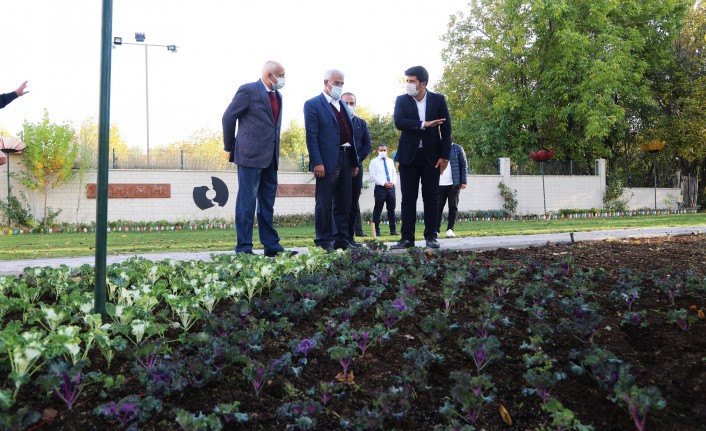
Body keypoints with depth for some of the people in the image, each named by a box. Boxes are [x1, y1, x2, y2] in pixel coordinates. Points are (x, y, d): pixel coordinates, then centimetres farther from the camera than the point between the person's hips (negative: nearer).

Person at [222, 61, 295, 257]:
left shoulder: (277, 96, 17)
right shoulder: (248, 90, -6)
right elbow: (229, 117, -5)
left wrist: (275, 152, 15)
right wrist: (230, 147, 0)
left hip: (270, 158, 8)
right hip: (250, 155, -8)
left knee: (267, 204, 10)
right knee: (247, 202, -4)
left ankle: (271, 245, 15)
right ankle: (243, 248, 0)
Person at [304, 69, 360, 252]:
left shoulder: (343, 105, 20)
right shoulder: (313, 104, -2)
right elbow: (311, 136, -10)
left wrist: (355, 161, 14)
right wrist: (317, 162, -18)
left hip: (346, 160, 7)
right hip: (328, 161, -7)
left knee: (344, 204, 11)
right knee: (324, 204, -1)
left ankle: (341, 240, 19)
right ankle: (323, 242, 6)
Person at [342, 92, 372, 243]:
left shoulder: (362, 123, 16)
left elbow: (368, 144, 11)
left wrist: (358, 158, -3)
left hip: (356, 167, 3)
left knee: (353, 203, 4)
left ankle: (350, 236, 8)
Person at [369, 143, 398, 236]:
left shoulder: (390, 161, 16)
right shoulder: (374, 162, 0)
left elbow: (394, 174, 17)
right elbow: (372, 176, -7)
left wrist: (393, 182, -3)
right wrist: (384, 183, -15)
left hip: (391, 187, 5)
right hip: (380, 188, -5)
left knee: (391, 209, 6)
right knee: (378, 210, -2)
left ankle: (393, 230, 10)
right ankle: (376, 231, 2)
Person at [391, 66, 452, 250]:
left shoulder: (438, 100, 3)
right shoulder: (401, 100, 4)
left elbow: (446, 128, 1)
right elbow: (399, 122, -13)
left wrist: (445, 156, -6)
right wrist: (423, 124, -21)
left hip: (431, 156, 0)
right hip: (408, 155, 1)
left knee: (431, 198, 2)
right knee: (408, 198, 1)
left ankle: (431, 237, 8)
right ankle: (407, 237, 5)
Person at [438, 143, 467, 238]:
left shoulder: (457, 148, 5)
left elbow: (463, 165, 3)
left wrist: (463, 181, -4)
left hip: (453, 184, -1)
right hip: (439, 184, 1)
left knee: (453, 207, 0)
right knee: (438, 207, -1)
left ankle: (450, 229, 4)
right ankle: (436, 230, 1)